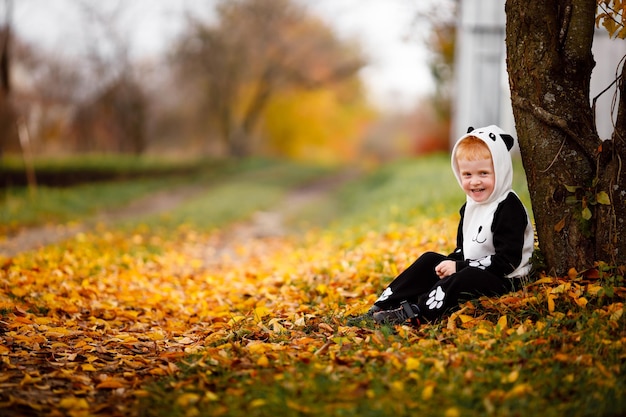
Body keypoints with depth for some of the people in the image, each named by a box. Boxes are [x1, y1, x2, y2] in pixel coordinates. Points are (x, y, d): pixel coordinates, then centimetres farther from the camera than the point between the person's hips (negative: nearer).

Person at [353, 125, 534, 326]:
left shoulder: (509, 208, -16)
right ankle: (382, 307, -6)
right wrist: (450, 263, -5)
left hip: (505, 281, -9)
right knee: (430, 260, 3)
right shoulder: (469, 207, 11)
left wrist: (459, 267, -21)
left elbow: (507, 261, -23)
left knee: (468, 277, -35)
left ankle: (414, 314, -43)